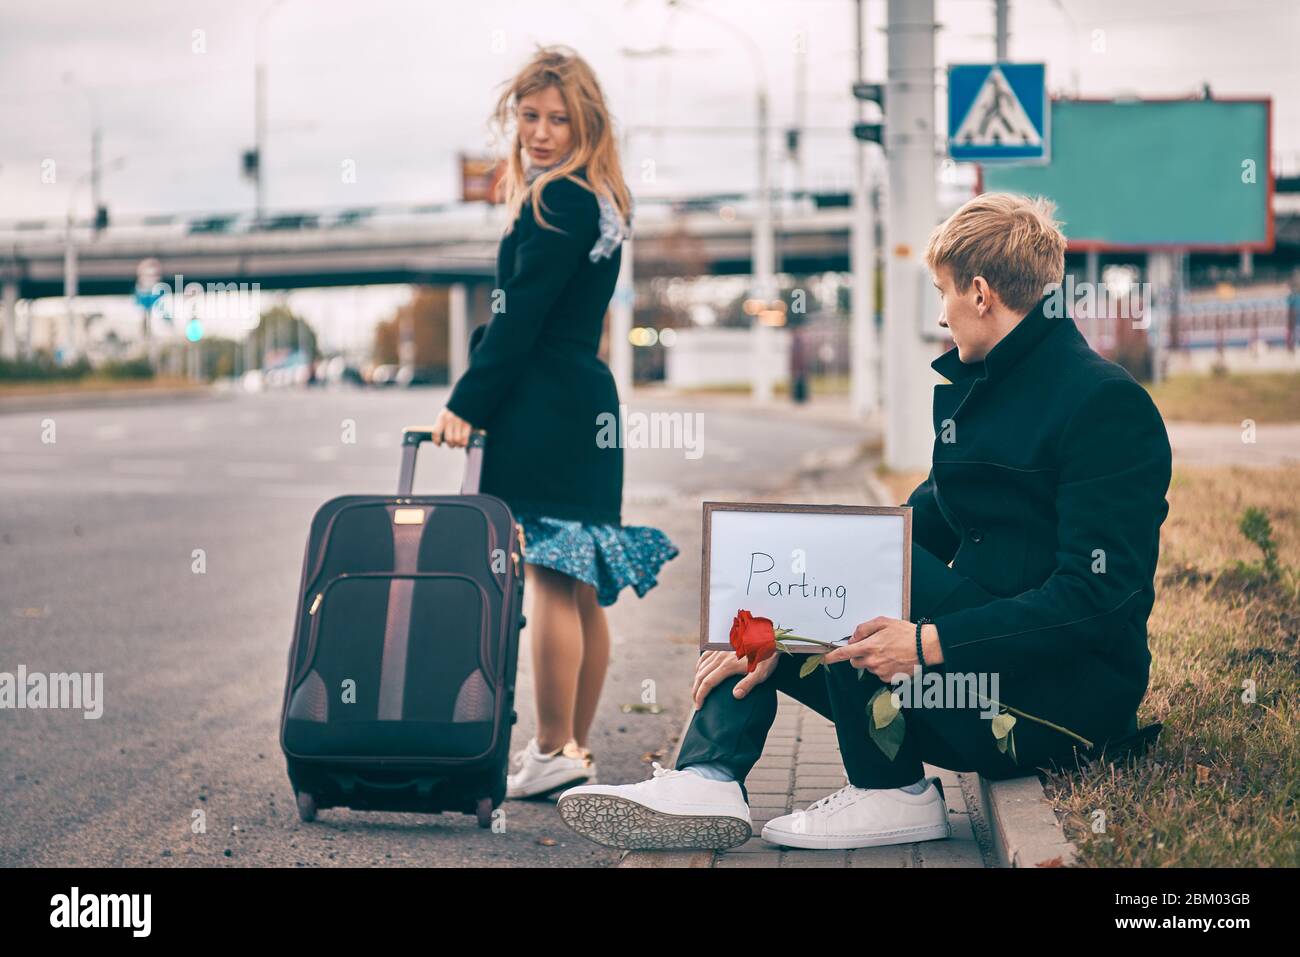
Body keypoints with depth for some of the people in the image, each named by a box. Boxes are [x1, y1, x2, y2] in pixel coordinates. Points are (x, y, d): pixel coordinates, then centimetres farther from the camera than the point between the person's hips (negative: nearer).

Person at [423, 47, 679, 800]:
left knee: (549, 578, -10)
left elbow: (521, 319, -15)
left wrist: (467, 404, -10)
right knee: (582, 588, 11)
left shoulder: (557, 203, -11)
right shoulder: (598, 202, 19)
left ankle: (554, 752, -10)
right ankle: (576, 747, 17)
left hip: (547, 411, -10)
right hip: (588, 404, 10)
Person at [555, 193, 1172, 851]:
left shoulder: (1106, 403, -14)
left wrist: (932, 643, -28)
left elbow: (1096, 598, -22)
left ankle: (895, 794, -15)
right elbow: (923, 526, 11)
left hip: (1067, 700, -9)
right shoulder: (975, 390, 15)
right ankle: (707, 779, -16)